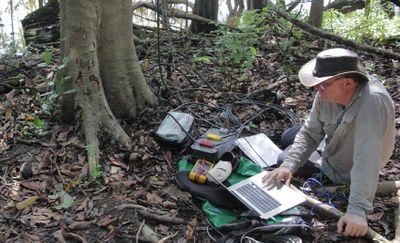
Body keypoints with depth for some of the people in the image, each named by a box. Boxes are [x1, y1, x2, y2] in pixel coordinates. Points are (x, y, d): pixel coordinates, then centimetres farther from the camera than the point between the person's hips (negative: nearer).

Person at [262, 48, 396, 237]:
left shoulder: (372, 101, -39)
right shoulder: (327, 93, -19)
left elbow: (366, 159, -43)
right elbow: (310, 133, -8)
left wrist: (358, 210, -47)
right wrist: (288, 165, -22)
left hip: (344, 177, -6)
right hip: (325, 154, 6)